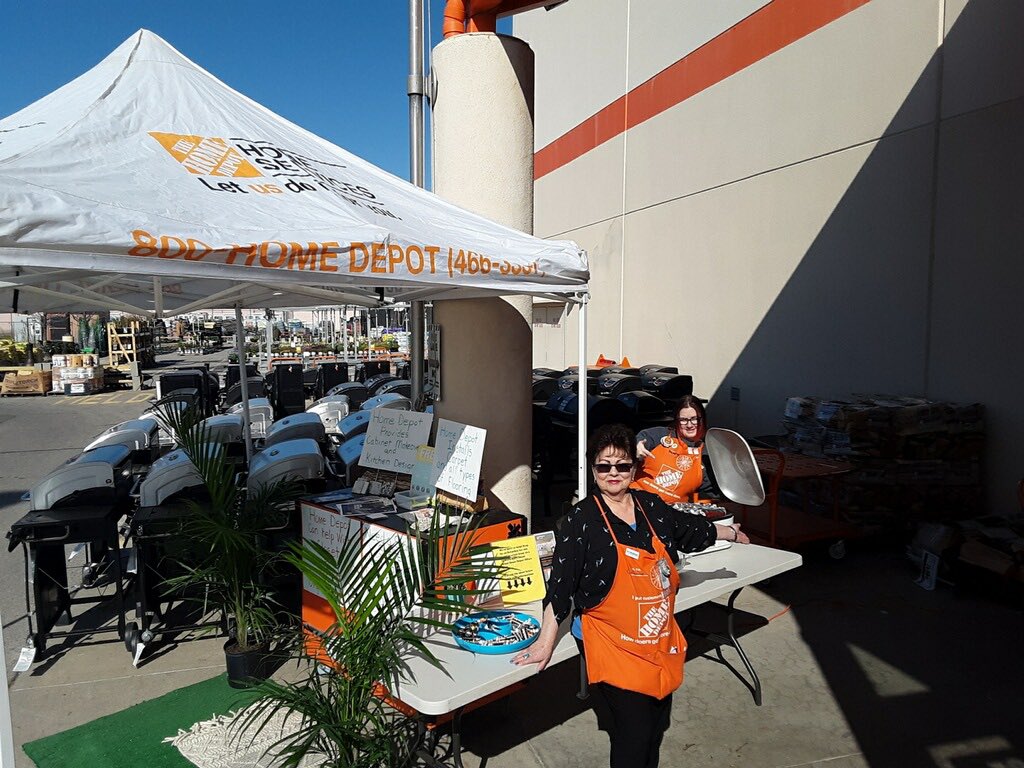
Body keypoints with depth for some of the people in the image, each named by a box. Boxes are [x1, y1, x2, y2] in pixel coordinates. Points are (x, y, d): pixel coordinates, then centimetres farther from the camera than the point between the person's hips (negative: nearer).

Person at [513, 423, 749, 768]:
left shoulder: (652, 507, 1)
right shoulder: (582, 519, -14)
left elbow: (694, 529, 21)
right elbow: (560, 586, -14)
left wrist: (732, 533, 36)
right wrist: (546, 643, -15)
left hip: (661, 643, 6)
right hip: (613, 648, -6)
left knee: (656, 732, 16)